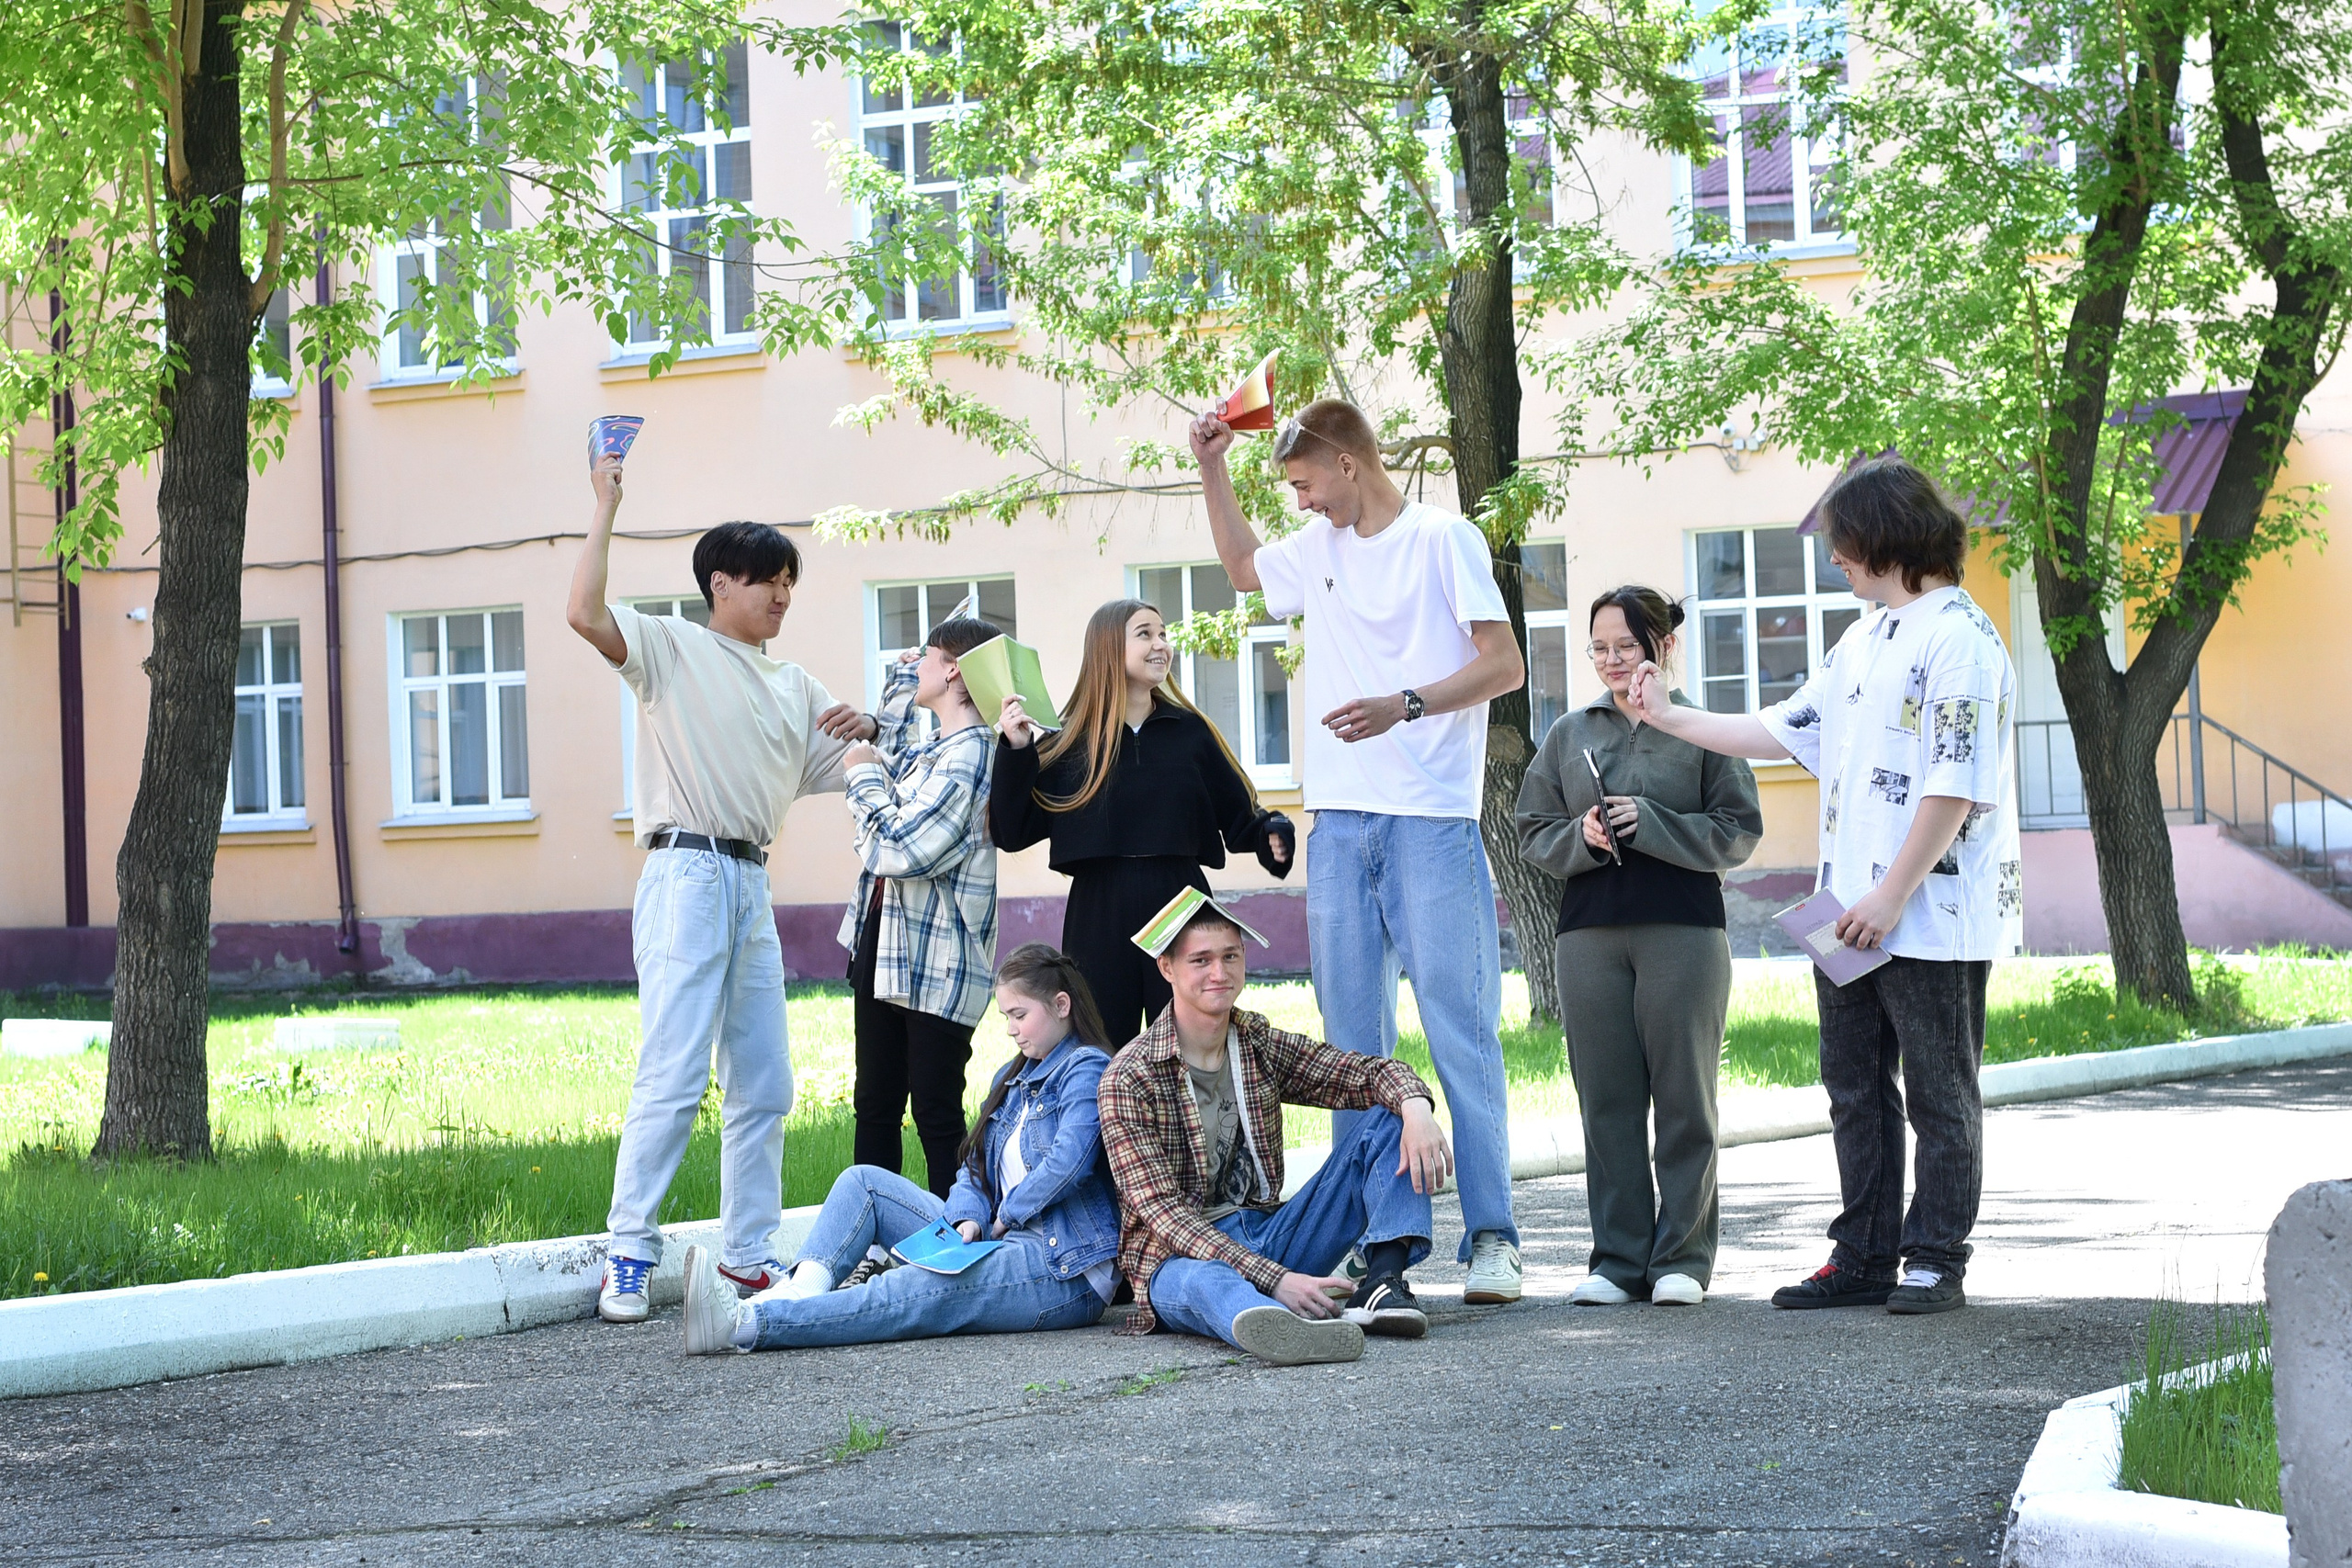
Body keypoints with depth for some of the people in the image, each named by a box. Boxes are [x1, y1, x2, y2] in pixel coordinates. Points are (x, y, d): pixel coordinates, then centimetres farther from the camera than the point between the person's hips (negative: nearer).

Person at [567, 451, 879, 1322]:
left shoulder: (795, 684, 21)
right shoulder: (673, 647, 1)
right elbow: (585, 613, -16)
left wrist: (866, 726, 0)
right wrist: (605, 508, -12)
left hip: (752, 884, 7)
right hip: (686, 874, -7)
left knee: (765, 1083, 8)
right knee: (675, 1076, -14)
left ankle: (747, 1255, 15)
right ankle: (628, 1258, -10)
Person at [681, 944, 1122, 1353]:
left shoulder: (1086, 1071, -7)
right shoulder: (1014, 1078, 22)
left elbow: (1068, 1163, -22)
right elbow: (976, 1166, 16)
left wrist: (1007, 1215, -10)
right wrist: (969, 1218, -6)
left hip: (1064, 1270, -10)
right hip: (1002, 1242, 10)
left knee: (917, 1292, -30)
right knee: (864, 1182, 4)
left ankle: (745, 1323, -45)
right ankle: (802, 1289, -24)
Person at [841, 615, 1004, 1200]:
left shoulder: (970, 755, -17)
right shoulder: (930, 750, 11)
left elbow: (897, 848, -24)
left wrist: (865, 776, -8)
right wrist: (900, 683, 23)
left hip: (936, 962, -10)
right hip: (884, 947, 10)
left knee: (937, 1116, -5)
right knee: (874, 1107, 12)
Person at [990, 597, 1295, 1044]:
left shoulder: (1190, 730, 9)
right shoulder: (1071, 741, 5)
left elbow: (1238, 814, 10)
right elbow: (1013, 832, 0)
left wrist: (1271, 834, -11)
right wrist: (1016, 751, -9)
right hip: (1099, 915, -1)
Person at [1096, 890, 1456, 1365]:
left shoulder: (1262, 1046, 7)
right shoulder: (1128, 1080, -10)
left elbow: (1371, 1072, 4)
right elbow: (1163, 1213, -19)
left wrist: (1416, 1107, -24)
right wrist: (1275, 1280, -31)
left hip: (1269, 1235, 6)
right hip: (1181, 1258, -6)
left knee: (1388, 1119, -5)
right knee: (1205, 1282, -44)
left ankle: (1381, 1285, -29)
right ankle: (1280, 1327, -80)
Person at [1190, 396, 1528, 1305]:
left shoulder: (1443, 539, -3)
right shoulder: (1318, 549, 17)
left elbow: (1505, 664, -9)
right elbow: (1242, 566, 38)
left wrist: (1404, 705, -19)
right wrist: (1212, 471, 28)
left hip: (1433, 820, -7)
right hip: (1340, 820, 7)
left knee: (1460, 1029, -8)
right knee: (1352, 1037, 6)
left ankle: (1491, 1237, -8)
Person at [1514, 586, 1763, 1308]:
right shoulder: (1569, 734, 14)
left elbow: (1739, 833, -2)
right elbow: (1534, 834, 13)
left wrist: (1649, 822, -12)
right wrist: (1582, 836, -8)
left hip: (1682, 930, -3)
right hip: (1589, 931, 3)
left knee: (1684, 1098, 0)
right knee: (1607, 1100, 2)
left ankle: (1682, 1257, 5)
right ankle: (1619, 1257, 7)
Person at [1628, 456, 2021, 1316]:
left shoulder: (1957, 636, -13)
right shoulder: (1864, 638, 17)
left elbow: (1955, 786, -19)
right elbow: (1786, 730, 23)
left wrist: (1892, 895, -19)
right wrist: (1669, 718, 21)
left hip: (1933, 918, -9)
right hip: (1852, 915, 9)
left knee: (1939, 1095, 0)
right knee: (1855, 1089, 11)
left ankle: (1935, 1260, 6)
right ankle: (1864, 1257, 18)